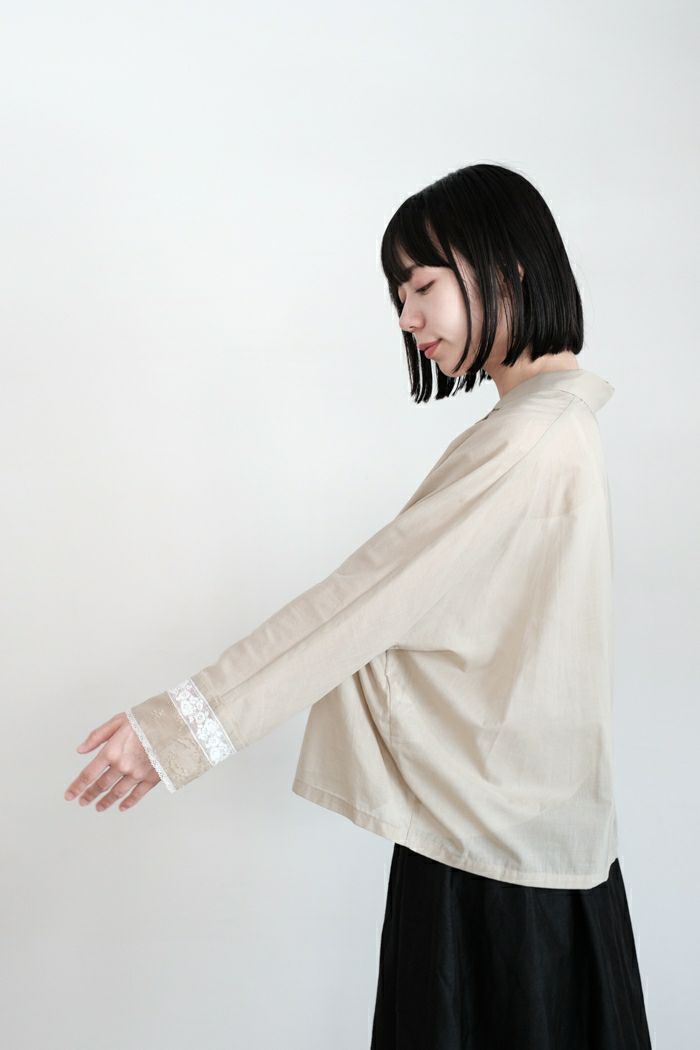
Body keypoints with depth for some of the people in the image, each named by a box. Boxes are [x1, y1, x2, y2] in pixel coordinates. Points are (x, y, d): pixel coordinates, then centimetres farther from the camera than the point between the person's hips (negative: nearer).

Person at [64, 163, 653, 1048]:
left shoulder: (527, 442, -21)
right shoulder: (558, 424, 10)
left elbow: (362, 599, -24)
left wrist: (180, 724, -20)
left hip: (496, 843, -9)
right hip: (517, 822, 9)